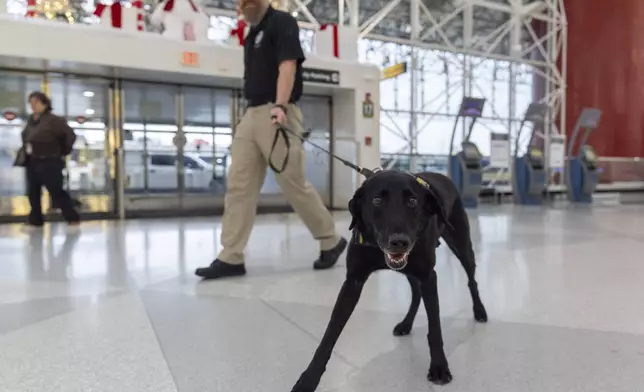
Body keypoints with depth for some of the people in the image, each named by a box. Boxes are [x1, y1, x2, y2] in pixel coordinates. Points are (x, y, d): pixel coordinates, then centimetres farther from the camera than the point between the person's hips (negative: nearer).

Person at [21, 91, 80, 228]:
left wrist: (63, 152, -8)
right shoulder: (31, 120, 9)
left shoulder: (53, 120, -15)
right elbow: (25, 138, 26)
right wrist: (25, 149, 14)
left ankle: (73, 217, 6)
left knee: (56, 192, -5)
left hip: (49, 163, -8)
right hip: (32, 162, 8)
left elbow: (70, 135, -17)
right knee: (33, 192, 11)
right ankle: (35, 220, 22)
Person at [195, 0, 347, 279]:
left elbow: (288, 66, -15)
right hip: (251, 115, 8)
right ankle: (231, 258, 3)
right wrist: (249, 113, 20)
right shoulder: (252, 34, 23)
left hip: (276, 115, -8)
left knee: (294, 184, -4)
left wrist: (280, 106, -28)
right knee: (238, 187, 1)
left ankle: (331, 242, 14)